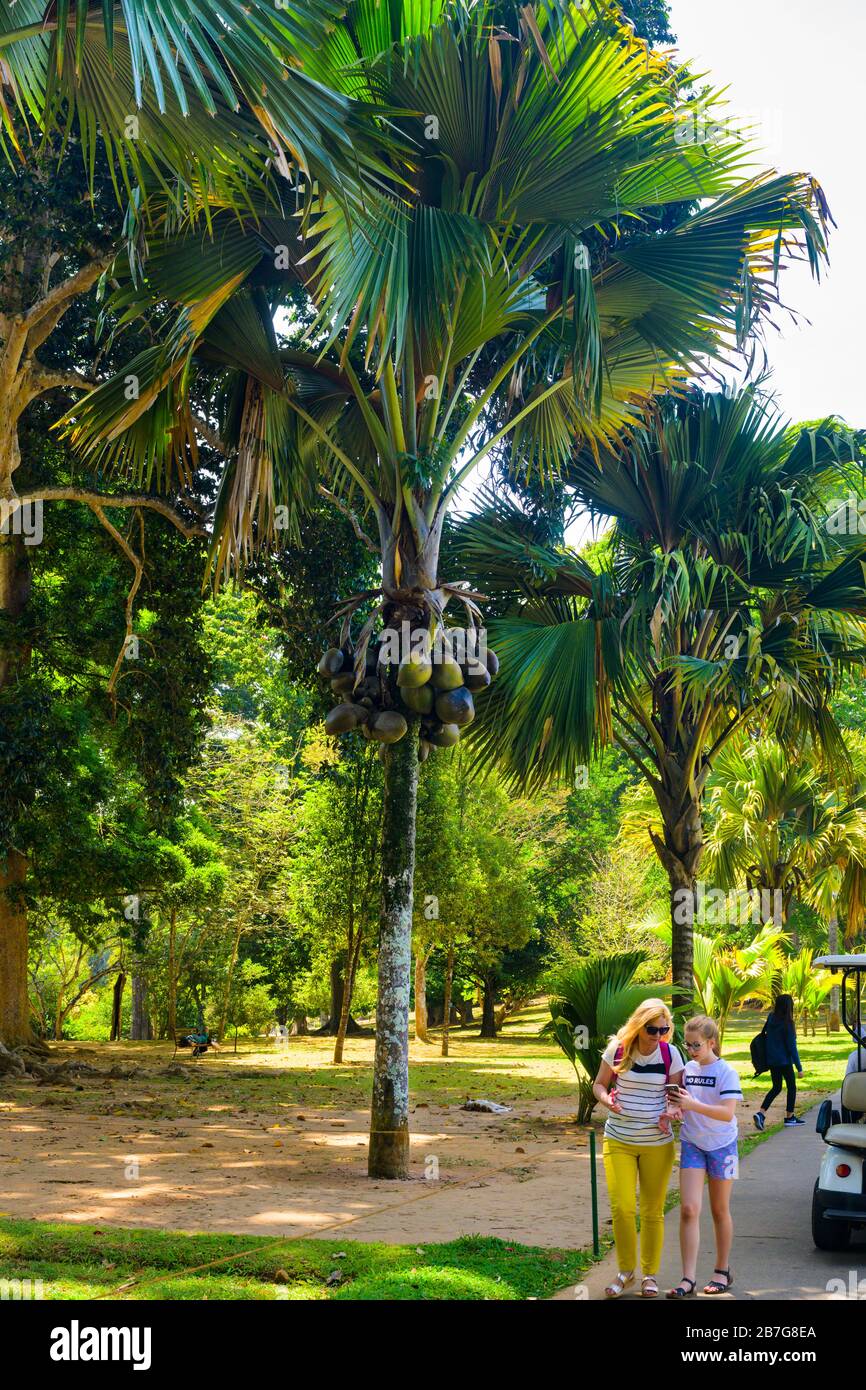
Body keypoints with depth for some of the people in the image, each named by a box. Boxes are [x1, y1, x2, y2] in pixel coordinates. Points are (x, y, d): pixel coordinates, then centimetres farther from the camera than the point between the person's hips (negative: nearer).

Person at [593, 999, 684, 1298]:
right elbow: (599, 1084, 4)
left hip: (657, 1143, 0)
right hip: (618, 1141, 0)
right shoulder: (617, 1049, -7)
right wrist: (606, 1099, -18)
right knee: (621, 1207, -6)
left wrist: (671, 1112, -18)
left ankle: (650, 1274, 24)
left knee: (652, 1211, 8)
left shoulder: (670, 1053, -6)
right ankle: (626, 1270, 15)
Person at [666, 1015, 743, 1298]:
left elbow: (727, 1113, -23)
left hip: (721, 1146, -3)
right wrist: (674, 1109, -7)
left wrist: (693, 1105, -33)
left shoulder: (726, 1072, -12)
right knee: (689, 1210, -8)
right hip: (692, 1144, 3)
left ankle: (722, 1271, 27)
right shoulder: (687, 1069, 3)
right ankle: (688, 1279, -7)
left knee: (719, 1211, 11)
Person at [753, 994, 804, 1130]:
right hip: (784, 1061, -6)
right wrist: (799, 1067, -10)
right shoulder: (787, 1023, -17)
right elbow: (792, 1047, -15)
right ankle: (789, 1117, 19)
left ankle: (761, 1113, 0)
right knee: (791, 1087, 12)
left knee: (776, 1087, 16)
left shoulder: (771, 1019, 1)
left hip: (771, 1060, 6)